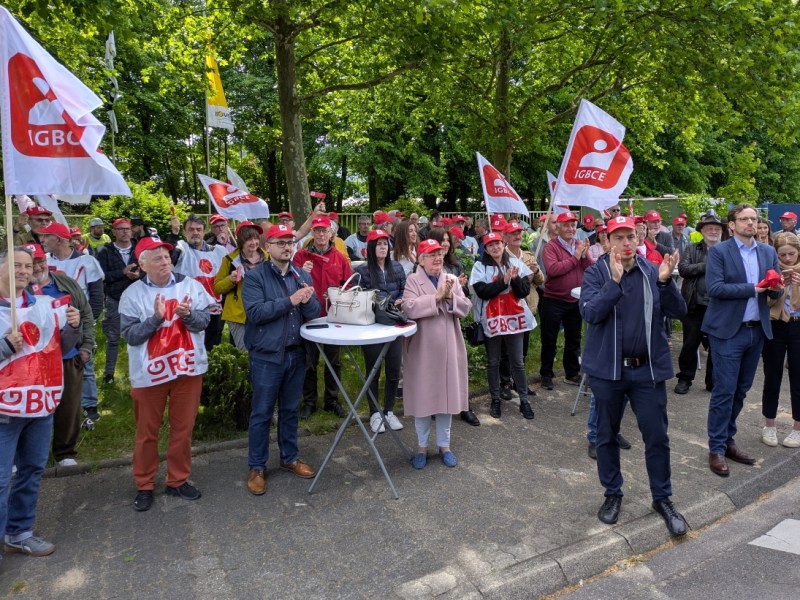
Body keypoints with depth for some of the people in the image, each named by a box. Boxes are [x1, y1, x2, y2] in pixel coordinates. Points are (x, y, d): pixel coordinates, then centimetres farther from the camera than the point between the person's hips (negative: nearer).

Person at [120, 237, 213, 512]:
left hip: (187, 367, 2)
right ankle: (144, 485, 28)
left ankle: (178, 480, 28)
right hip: (149, 372, -1)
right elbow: (130, 335, -12)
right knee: (147, 431, 11)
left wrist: (188, 315, -25)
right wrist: (156, 317, -24)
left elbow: (204, 321, -5)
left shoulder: (190, 285, -2)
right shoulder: (132, 294, -6)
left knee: (183, 428, 12)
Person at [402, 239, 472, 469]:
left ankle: (444, 445, 27)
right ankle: (422, 446, 23)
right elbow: (410, 308, -21)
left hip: (448, 348, 4)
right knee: (422, 396, 6)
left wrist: (450, 297, -18)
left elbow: (466, 308, -1)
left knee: (447, 394, 11)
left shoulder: (452, 279, 6)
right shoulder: (413, 280, -5)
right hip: (423, 349, -3)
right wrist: (437, 296, -21)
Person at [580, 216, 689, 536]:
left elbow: (678, 312, -4)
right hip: (607, 368, -1)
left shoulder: (653, 271, 1)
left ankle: (662, 498, 28)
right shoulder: (596, 272, -6)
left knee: (657, 436, 8)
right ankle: (612, 493, 31)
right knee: (607, 435, 12)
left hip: (648, 368, 2)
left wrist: (665, 281, -20)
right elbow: (590, 312, -20)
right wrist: (615, 280, -29)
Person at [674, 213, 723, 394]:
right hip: (695, 305, -1)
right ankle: (685, 379, 19)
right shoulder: (692, 249, 6)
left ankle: (713, 381, 22)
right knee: (690, 344, 6)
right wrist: (706, 266, -12)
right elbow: (683, 268, -8)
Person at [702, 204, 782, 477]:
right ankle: (716, 449, 7)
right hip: (728, 331, -6)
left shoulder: (769, 252, 11)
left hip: (757, 330, 6)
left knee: (741, 391, 13)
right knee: (724, 391, -3)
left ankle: (728, 441, 26)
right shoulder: (719, 251, -6)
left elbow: (775, 293, 9)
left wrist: (776, 288, -14)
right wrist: (753, 288, -18)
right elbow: (714, 288, -17)